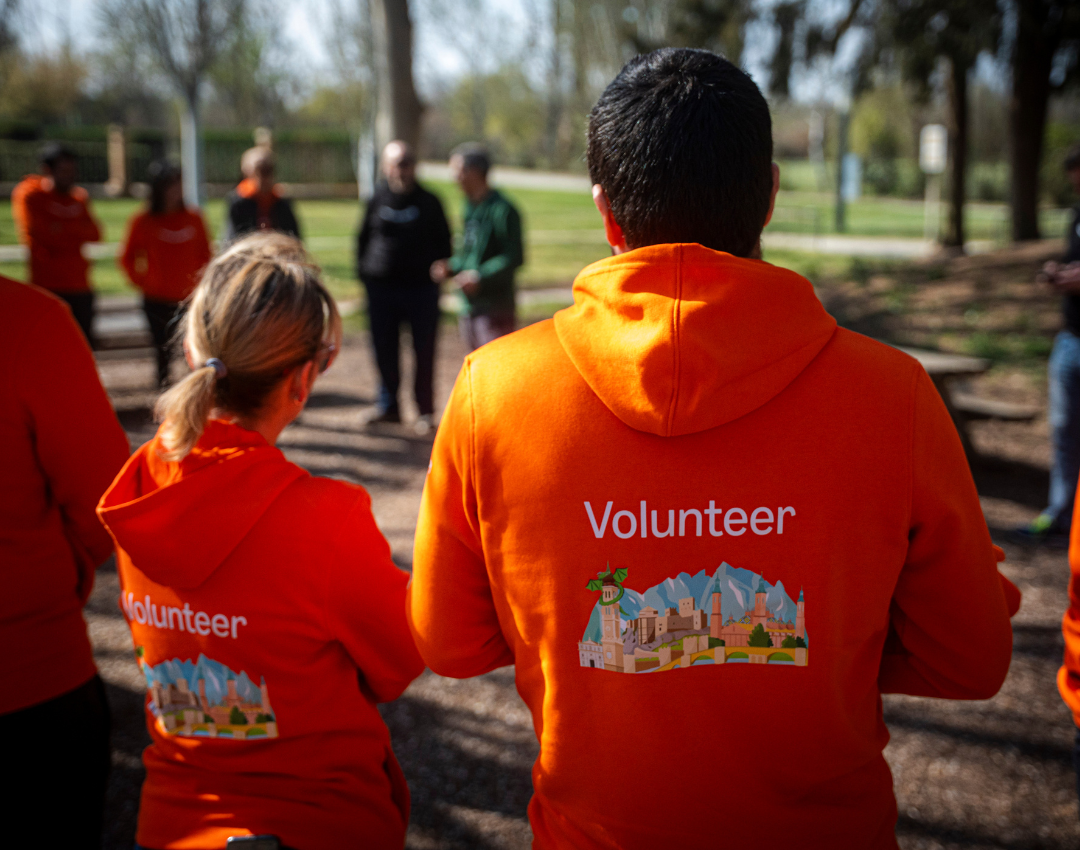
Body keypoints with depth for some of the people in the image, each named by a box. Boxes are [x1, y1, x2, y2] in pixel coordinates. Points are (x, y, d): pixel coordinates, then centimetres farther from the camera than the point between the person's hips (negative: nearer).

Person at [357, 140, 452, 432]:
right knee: (384, 350, 7)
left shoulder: (428, 202, 5)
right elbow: (363, 237, 12)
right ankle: (389, 405, 20)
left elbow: (443, 243, 10)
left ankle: (425, 410, 12)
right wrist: (364, 271, 5)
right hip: (381, 287, 1)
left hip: (422, 287, -1)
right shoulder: (377, 199, 5)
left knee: (424, 350, 2)